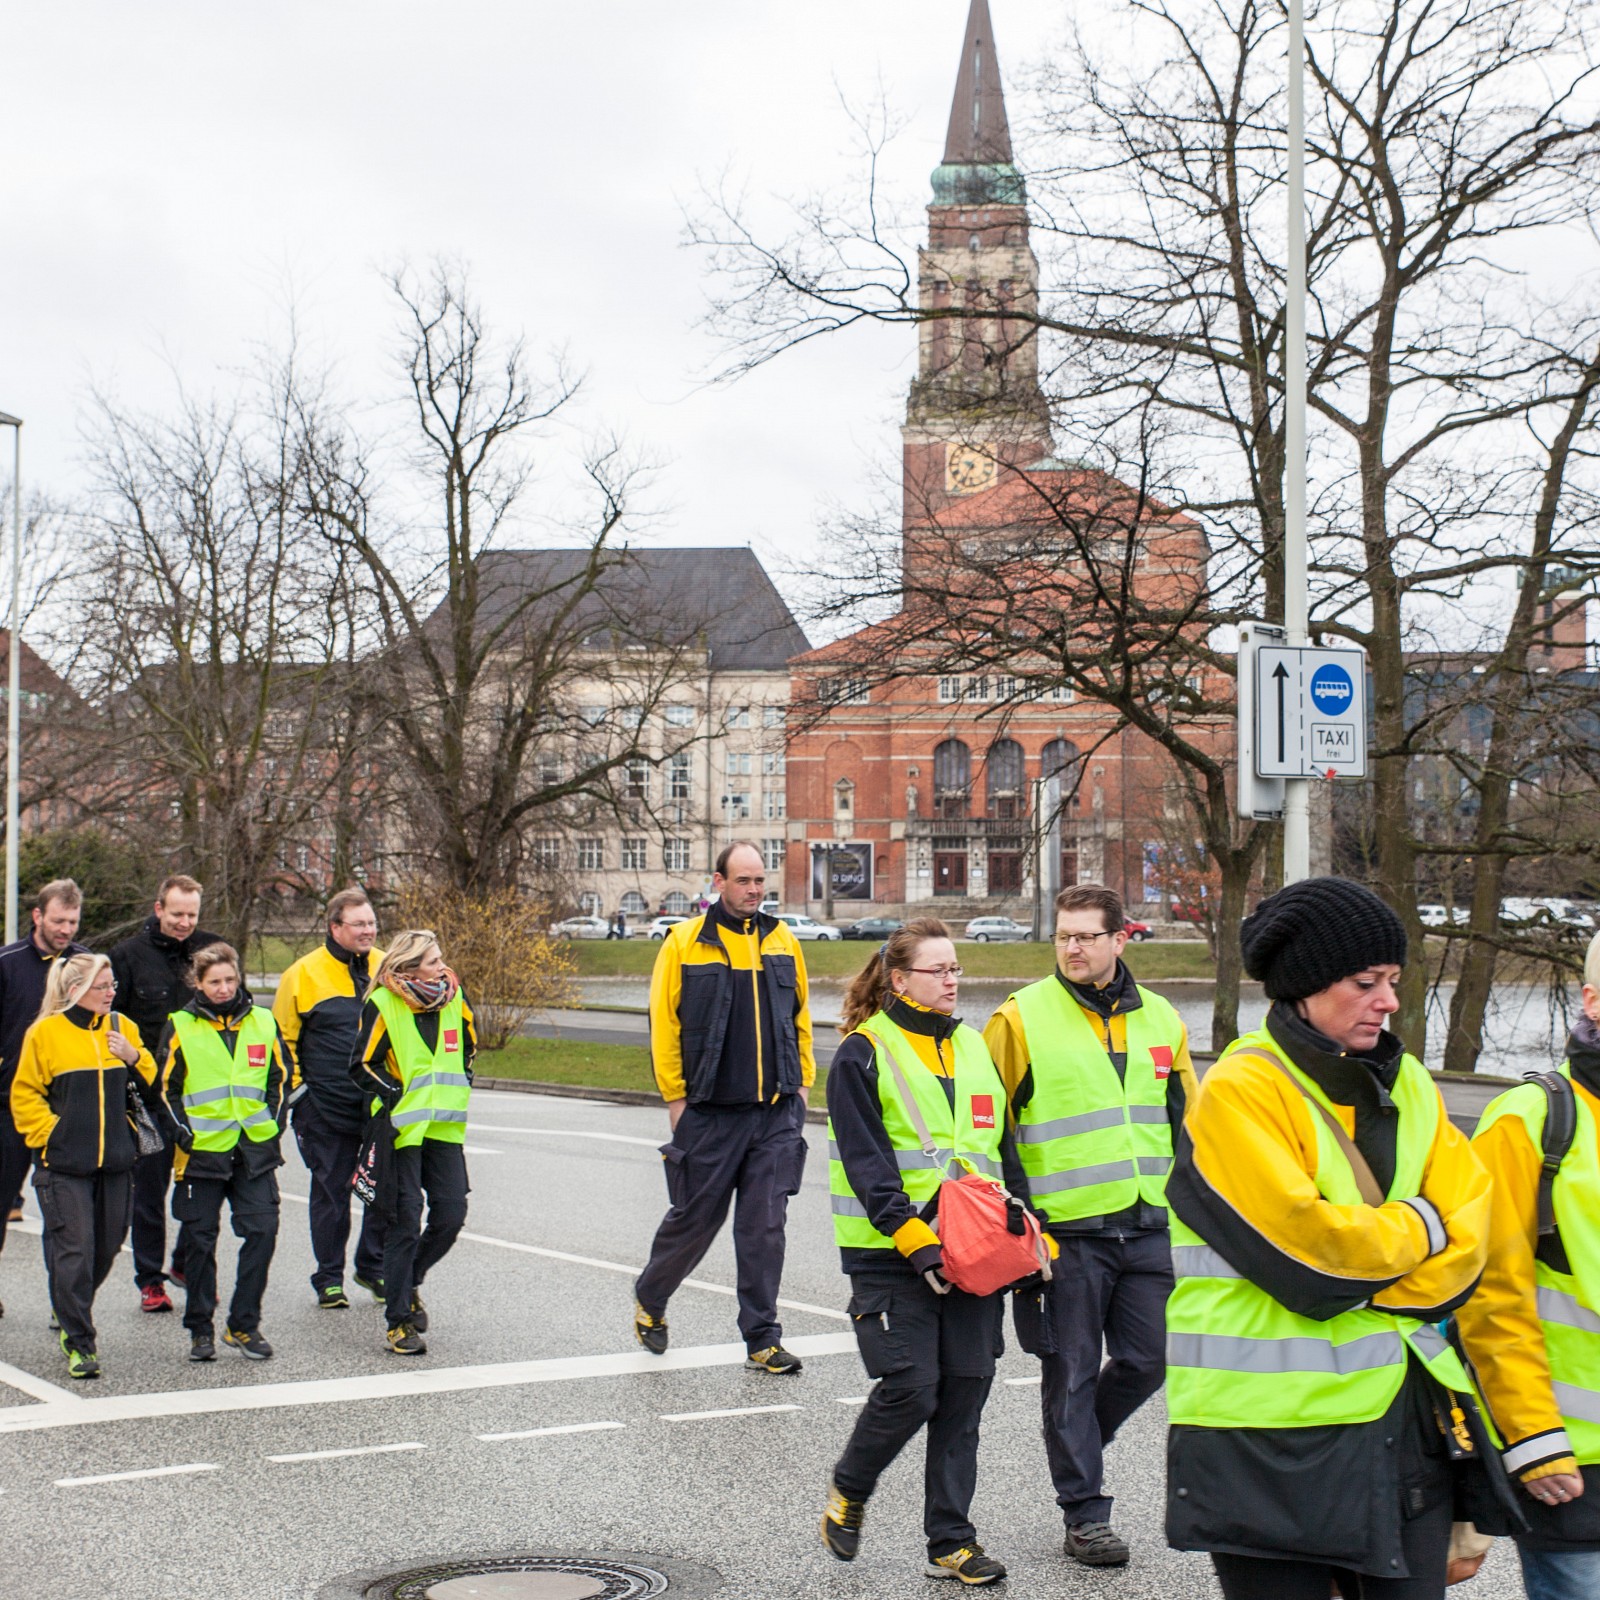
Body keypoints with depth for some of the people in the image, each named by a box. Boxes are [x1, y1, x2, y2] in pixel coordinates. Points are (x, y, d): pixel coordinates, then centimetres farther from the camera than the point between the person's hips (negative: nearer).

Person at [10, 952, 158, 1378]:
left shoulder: (122, 1028, 8)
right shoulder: (45, 1032, -4)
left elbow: (151, 1088, 10)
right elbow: (24, 1094, 2)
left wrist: (133, 1058, -8)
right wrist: (47, 1134, -7)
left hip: (115, 1161, 4)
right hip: (64, 1164, -4)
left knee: (107, 1246, 10)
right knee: (73, 1250, -7)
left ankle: (71, 1310, 35)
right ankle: (79, 1343, 0)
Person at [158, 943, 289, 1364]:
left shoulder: (263, 1022, 7)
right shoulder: (180, 1027, 0)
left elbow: (280, 1077, 15)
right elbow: (166, 1087, 2)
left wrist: (273, 1123, 6)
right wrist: (185, 1134, -5)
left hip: (255, 1151, 2)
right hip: (201, 1151, -2)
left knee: (262, 1230, -4)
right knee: (199, 1239, 4)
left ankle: (243, 1325, 7)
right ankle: (200, 1329, 15)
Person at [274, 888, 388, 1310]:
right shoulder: (305, 973, -3)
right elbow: (282, 1036, 3)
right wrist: (294, 1088, -2)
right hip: (328, 1108, -3)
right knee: (331, 1192, 5)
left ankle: (373, 1267, 22)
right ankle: (329, 1278, 16)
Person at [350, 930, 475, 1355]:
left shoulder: (454, 998, 4)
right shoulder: (382, 1006, -11)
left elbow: (466, 1048, 22)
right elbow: (362, 1066, -7)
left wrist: (458, 1091, 11)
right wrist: (397, 1097, -17)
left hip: (444, 1128, 5)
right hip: (403, 1129, -5)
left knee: (451, 1214, 0)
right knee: (405, 1221, -4)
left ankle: (408, 1281, 26)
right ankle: (398, 1322, 4)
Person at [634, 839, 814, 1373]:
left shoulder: (782, 941, 8)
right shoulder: (684, 942, -3)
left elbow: (801, 1019, 17)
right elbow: (663, 1024, -2)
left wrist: (801, 1084, 11)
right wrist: (676, 1096, -4)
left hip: (777, 1113, 3)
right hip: (710, 1113, -2)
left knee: (764, 1227, 0)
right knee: (695, 1219, 7)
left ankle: (762, 1339, 6)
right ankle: (649, 1299, 33)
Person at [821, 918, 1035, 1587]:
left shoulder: (974, 1048, 15)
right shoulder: (862, 1055, -4)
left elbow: (1005, 1151, 19)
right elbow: (867, 1164, -11)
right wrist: (915, 1240, -19)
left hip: (972, 1252, 6)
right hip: (891, 1256, -5)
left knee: (964, 1392, 3)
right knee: (910, 1388, -10)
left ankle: (951, 1541, 12)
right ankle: (848, 1492, 17)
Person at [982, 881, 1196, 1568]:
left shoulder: (1160, 1020, 10)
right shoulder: (1022, 1018, -4)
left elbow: (1186, 1124, 19)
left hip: (1148, 1228, 4)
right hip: (1066, 1230, -4)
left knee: (1147, 1360, 6)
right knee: (1072, 1373, 2)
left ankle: (1074, 1445, 32)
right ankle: (1085, 1511, 13)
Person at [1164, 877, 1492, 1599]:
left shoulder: (1406, 1084, 11)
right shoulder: (1241, 1090, -11)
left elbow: (1467, 1227, 1)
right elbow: (1305, 1243, -21)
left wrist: (1363, 1285, -13)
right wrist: (1418, 1226, -5)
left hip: (1406, 1419, 6)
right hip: (1275, 1437, -6)